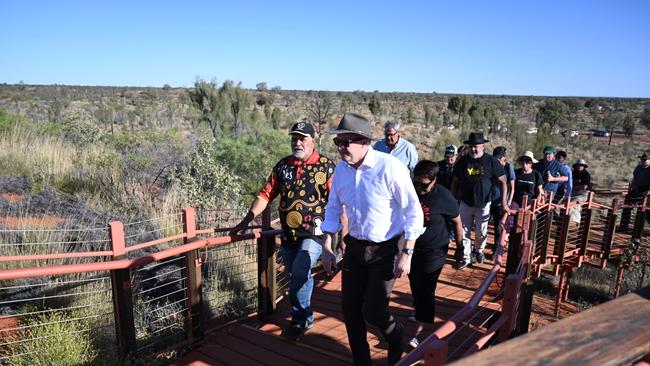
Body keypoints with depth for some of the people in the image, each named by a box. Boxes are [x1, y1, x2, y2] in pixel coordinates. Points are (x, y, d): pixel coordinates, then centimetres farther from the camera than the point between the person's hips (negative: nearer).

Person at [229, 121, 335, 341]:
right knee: (297, 278, 14)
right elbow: (266, 194, 7)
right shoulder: (283, 166, 8)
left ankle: (299, 320, 1)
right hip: (288, 234, 5)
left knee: (299, 272, -21)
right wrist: (247, 220, 0)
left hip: (314, 233, -5)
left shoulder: (325, 166, -4)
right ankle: (305, 318, 35)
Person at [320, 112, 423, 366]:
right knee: (350, 308, 9)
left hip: (386, 250, -5)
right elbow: (333, 209, 10)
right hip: (355, 247, 6)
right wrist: (327, 248, 8)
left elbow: (414, 212, -15)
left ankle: (396, 339, 33)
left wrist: (406, 254, -17)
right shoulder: (341, 169, -3)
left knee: (373, 311, -4)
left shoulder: (389, 168, -21)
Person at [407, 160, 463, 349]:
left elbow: (457, 222, -6)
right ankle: (420, 312, 46)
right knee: (414, 284, 20)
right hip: (411, 247, 5)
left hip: (433, 251, -5)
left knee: (425, 289, -3)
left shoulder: (443, 197, -20)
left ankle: (420, 329, 8)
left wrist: (460, 246, 2)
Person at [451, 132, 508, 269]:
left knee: (481, 232, 10)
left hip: (483, 204, -2)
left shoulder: (491, 161, -10)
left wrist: (504, 203, -12)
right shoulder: (463, 161, -3)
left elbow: (502, 181, -6)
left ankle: (479, 251, 36)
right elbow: (455, 181, 7)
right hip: (465, 203, 2)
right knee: (464, 232, 4)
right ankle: (466, 257, 17)